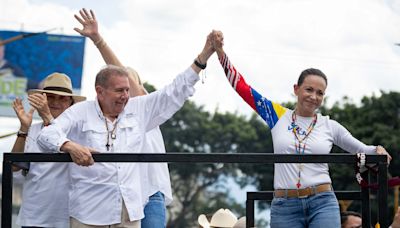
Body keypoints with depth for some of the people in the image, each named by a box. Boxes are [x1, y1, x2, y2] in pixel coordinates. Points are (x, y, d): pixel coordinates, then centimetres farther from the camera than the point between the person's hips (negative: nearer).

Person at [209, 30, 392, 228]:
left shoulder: (330, 126, 8)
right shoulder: (278, 115, 8)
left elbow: (361, 150, 18)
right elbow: (240, 86, 7)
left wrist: (378, 151, -5)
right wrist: (220, 51, 0)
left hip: (323, 204, 0)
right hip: (284, 206, 0)